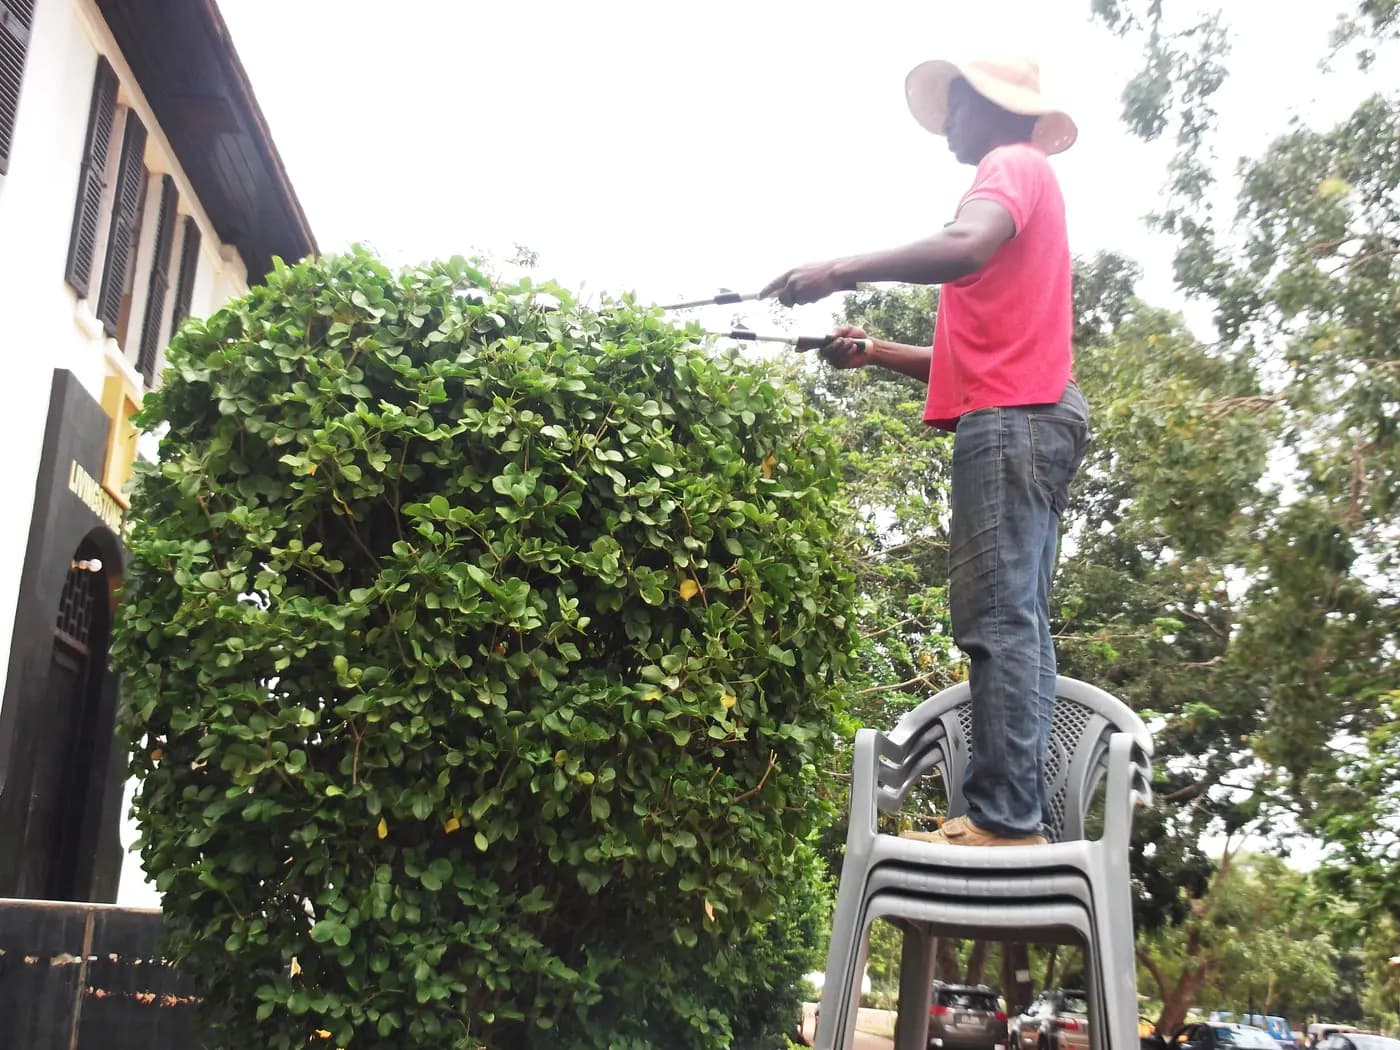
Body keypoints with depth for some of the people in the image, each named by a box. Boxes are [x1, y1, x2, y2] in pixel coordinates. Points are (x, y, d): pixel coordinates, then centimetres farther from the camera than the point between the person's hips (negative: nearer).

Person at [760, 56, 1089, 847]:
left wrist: (846, 271, -18)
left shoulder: (1015, 163, 1)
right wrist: (875, 353, 22)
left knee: (999, 620, -14)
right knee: (1020, 622, 4)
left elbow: (966, 247, -24)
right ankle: (1022, 816, 3)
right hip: (1032, 418, 10)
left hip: (1011, 420, -10)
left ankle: (1004, 820, -16)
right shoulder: (1026, 182, 30)